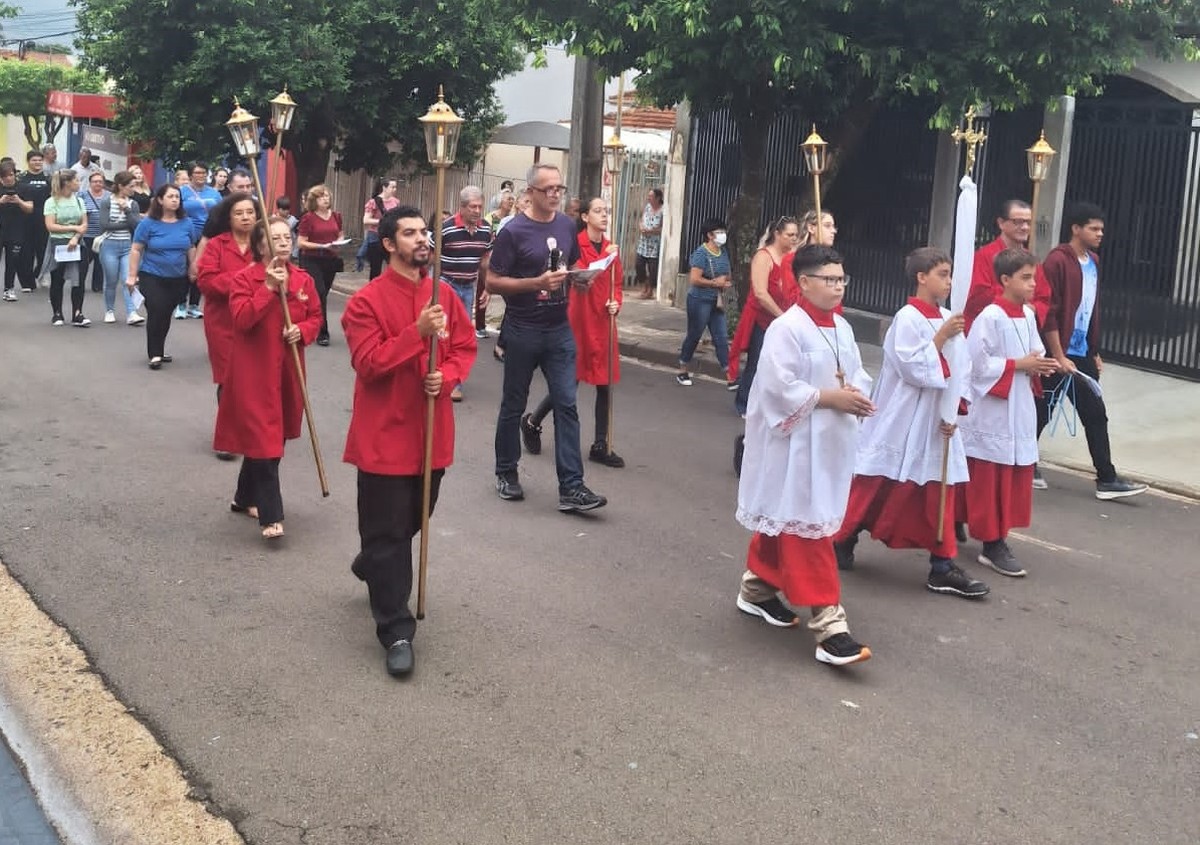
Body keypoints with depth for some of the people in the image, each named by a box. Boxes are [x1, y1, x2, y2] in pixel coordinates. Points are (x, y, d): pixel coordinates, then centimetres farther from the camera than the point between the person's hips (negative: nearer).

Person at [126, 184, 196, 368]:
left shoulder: (186, 223, 0)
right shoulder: (148, 223, -8)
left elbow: (191, 249, 11)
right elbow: (136, 250, -5)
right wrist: (132, 276, -7)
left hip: (178, 279, 3)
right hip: (152, 277, -3)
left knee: (166, 314, 11)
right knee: (156, 312, -12)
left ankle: (159, 351, 27)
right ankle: (155, 354, -2)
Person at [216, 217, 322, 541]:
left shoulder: (303, 279, 5)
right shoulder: (243, 278, -9)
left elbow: (316, 317, 13)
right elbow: (241, 320, -21)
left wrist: (303, 331, -8)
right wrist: (268, 288, -25)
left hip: (287, 370, 6)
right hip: (253, 371, -6)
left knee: (276, 437, 15)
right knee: (263, 440, -9)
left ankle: (245, 498, 34)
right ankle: (271, 516, -9)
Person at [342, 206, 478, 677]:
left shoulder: (444, 295, 4)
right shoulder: (367, 301, -12)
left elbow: (465, 347, 10)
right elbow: (368, 364, -18)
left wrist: (446, 375, -11)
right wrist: (418, 332, -27)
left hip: (432, 431, 6)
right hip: (385, 434, -6)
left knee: (414, 520, 21)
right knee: (388, 530, -1)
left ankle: (371, 564, 51)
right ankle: (396, 631, 4)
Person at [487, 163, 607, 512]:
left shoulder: (567, 227, 5)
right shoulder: (513, 231, -11)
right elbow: (493, 282, -12)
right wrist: (538, 282, -22)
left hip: (559, 330, 4)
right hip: (522, 330, -4)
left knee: (566, 405, -3)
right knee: (514, 404, 10)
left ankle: (571, 487, -3)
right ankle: (506, 473, 28)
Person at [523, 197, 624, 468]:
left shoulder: (610, 248, 10)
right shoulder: (575, 244, -9)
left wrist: (616, 303, -1)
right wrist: (605, 258, -26)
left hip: (603, 324, 6)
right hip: (578, 321, -6)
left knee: (605, 384, 6)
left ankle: (600, 446, 16)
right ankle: (532, 422, 24)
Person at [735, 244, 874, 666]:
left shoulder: (842, 328, 10)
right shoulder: (787, 329, -16)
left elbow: (857, 373, 17)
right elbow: (779, 389, -21)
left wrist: (857, 394, -5)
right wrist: (830, 397, -20)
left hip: (830, 443, 8)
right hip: (795, 445, -8)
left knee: (784, 522, 20)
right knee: (807, 528, -6)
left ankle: (758, 587, 37)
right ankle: (828, 623, -6)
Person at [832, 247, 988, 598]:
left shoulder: (948, 320, 7)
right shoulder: (908, 318, -13)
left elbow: (959, 372, 9)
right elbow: (912, 368, -20)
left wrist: (952, 413, -1)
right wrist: (940, 339, -20)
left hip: (937, 423, 7)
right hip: (902, 421, -7)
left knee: (940, 493, 7)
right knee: (874, 488, 4)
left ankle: (943, 568, 13)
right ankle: (841, 541, 21)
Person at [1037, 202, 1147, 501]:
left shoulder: (1093, 262, 12)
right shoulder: (1058, 260, -13)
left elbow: (1092, 311, 16)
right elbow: (1048, 312, -17)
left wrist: (1095, 352, 15)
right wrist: (1059, 356, -18)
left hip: (1082, 354, 8)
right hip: (1059, 354, -8)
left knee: (1096, 415, 7)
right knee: (1042, 412, 3)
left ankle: (1107, 479, 10)